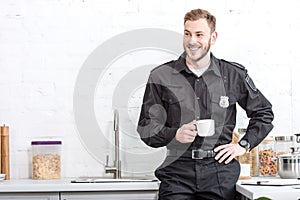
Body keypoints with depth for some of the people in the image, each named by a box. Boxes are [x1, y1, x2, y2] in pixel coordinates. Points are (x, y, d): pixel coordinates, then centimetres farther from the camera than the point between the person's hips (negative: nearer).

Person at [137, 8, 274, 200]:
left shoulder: (233, 75, 8)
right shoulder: (161, 76, 6)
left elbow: (264, 113, 21)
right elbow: (146, 129, 6)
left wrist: (244, 145, 9)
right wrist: (176, 134, -12)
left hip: (220, 170, 1)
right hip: (178, 171, 0)